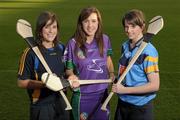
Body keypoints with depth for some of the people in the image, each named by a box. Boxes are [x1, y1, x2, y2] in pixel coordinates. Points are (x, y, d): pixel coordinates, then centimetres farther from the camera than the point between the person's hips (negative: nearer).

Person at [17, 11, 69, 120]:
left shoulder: (61, 48, 3)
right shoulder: (31, 53, -14)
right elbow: (21, 82, -12)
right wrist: (44, 84, -24)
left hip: (61, 102, 5)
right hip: (41, 106, -5)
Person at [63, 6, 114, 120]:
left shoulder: (105, 39, -4)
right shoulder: (73, 43, -14)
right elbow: (69, 69, -5)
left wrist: (112, 75, 3)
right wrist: (72, 77, -26)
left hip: (103, 93, 4)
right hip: (82, 96, -3)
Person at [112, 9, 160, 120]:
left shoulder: (148, 52, -19)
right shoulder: (125, 46, 2)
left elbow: (154, 85, -20)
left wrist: (125, 90, -19)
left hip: (140, 107, -6)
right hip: (122, 103, 6)